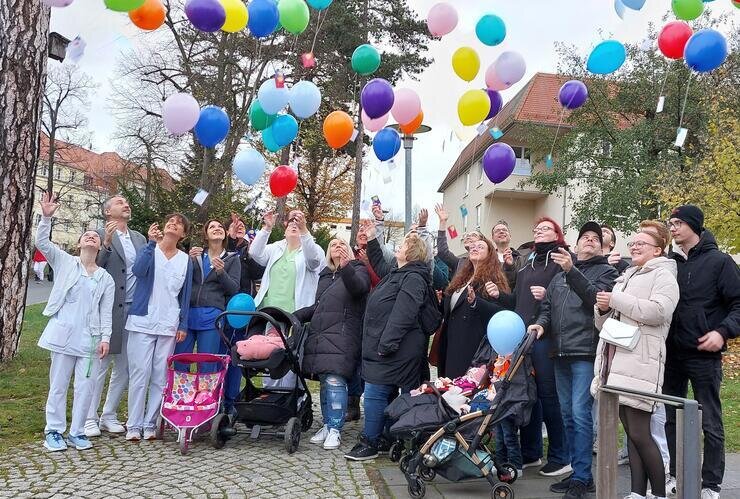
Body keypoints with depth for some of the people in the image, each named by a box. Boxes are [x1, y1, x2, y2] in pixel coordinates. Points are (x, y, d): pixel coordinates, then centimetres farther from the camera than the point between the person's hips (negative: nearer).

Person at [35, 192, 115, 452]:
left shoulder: (106, 278, 9)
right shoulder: (65, 262, 6)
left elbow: (106, 312, 6)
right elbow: (42, 243, -8)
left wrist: (105, 338, -3)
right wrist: (46, 217, -21)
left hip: (89, 338, 2)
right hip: (63, 334, -2)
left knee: (85, 387, 3)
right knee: (58, 386, 6)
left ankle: (76, 432, 17)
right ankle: (54, 431, 19)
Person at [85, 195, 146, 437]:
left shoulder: (139, 238, 14)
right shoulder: (101, 235, -2)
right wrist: (107, 243, -24)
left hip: (134, 311, 5)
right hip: (109, 310, -5)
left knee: (124, 367, 11)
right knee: (100, 365, 2)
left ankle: (109, 415, 24)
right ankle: (90, 418, 14)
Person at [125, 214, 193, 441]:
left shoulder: (185, 260, 10)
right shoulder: (149, 250, 3)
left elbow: (185, 294, 12)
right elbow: (138, 271, -18)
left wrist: (183, 325, 7)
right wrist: (152, 243, -22)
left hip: (169, 326, 3)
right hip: (143, 322, -2)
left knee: (160, 377, 4)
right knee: (139, 374, -3)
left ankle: (150, 424, 13)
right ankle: (134, 425, 7)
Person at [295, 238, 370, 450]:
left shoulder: (358, 269, 5)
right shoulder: (325, 275, 22)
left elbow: (359, 287, -19)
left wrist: (346, 268, -36)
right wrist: (294, 316, 16)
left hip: (342, 336, -6)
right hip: (319, 335, 6)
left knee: (334, 381, -13)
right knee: (325, 383, 8)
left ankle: (335, 430, -5)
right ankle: (327, 425, 17)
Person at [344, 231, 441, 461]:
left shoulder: (413, 278, -15)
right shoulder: (396, 272, 16)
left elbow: (402, 315, -24)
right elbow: (379, 265, 39)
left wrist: (385, 344, -25)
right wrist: (371, 239, 29)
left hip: (396, 351, -10)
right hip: (382, 348, 10)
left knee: (375, 392, -7)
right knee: (388, 393, 16)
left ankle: (369, 443, 2)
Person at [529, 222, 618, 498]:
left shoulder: (606, 271, 5)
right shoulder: (559, 276, 21)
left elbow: (596, 298, -13)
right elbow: (547, 306, 19)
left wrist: (572, 271, -20)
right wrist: (541, 323, -1)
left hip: (586, 351, -6)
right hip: (560, 353, 6)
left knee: (580, 413, -10)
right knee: (567, 414, 10)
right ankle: (579, 472, 21)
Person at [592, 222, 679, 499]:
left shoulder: (663, 275, 2)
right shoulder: (625, 277, 25)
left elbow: (658, 311, -18)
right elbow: (604, 323, 26)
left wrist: (616, 300, -11)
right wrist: (603, 309, 3)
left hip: (640, 363, -7)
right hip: (616, 360, 7)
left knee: (639, 434, -8)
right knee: (630, 432, 8)